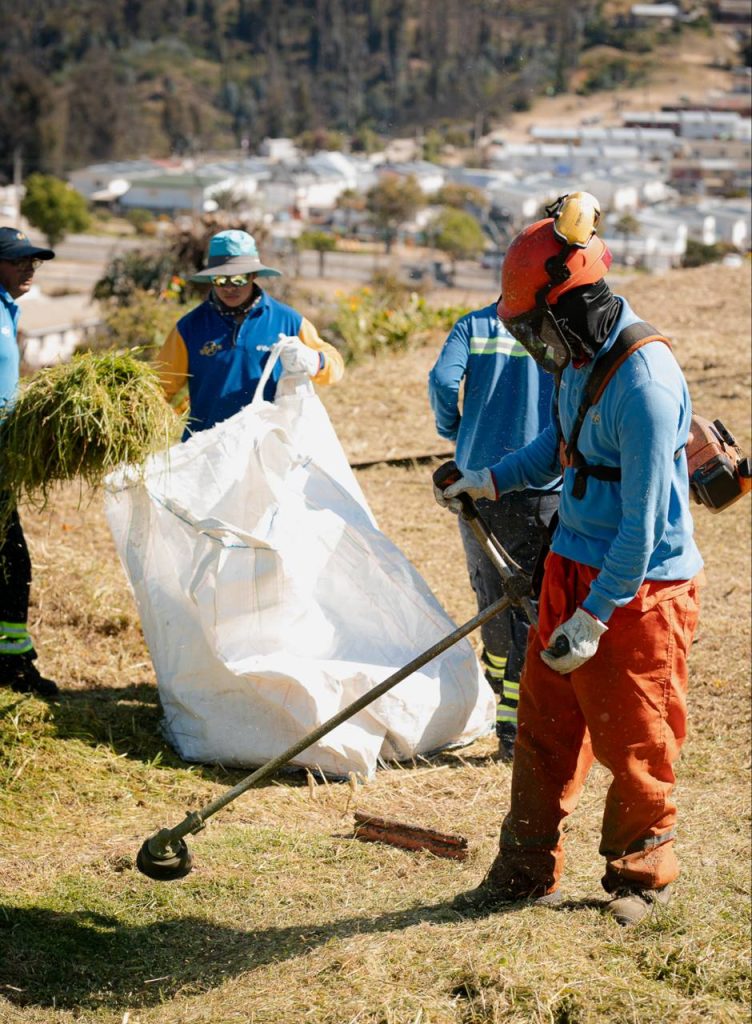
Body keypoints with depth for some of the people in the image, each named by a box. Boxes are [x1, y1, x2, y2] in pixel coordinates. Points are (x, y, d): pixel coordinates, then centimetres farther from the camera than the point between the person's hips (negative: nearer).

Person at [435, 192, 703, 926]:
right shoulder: (582, 357, 4)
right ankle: (528, 869, 24)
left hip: (637, 585, -8)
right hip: (573, 565, 9)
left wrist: (596, 616, -22)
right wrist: (496, 479, 17)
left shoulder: (644, 382, -25)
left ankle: (642, 873, 26)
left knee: (632, 741, 5)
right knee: (545, 722, 12)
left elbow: (642, 520, -24)